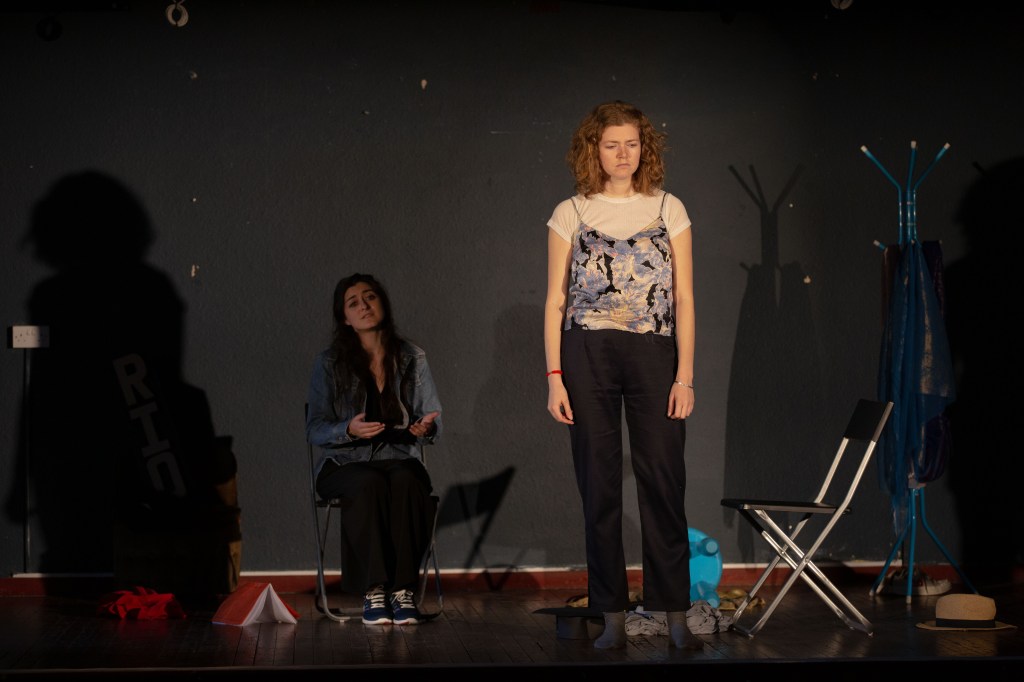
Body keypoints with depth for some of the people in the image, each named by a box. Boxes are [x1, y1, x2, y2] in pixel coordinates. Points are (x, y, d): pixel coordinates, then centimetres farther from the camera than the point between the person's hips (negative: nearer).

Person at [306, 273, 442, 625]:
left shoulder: (412, 358, 9)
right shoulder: (329, 363, 3)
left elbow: (434, 423, 8)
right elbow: (314, 430, -1)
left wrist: (426, 427, -17)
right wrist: (349, 430, -22)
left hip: (399, 460, 1)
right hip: (345, 464, -1)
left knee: (406, 482, -35)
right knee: (369, 484, -37)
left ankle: (402, 589, -32)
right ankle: (373, 592, -33)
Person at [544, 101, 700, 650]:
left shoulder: (668, 209, 8)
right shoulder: (571, 214, 7)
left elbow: (684, 298, 5)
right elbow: (555, 301, 6)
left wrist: (685, 375, -3)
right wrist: (554, 377, -2)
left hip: (654, 355, 0)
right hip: (587, 354, 0)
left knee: (663, 480, -4)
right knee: (599, 485, 2)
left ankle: (675, 615, 3)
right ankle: (613, 618, 9)